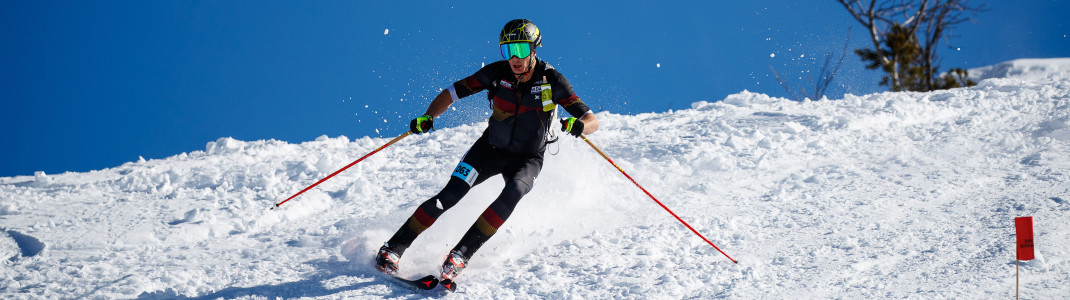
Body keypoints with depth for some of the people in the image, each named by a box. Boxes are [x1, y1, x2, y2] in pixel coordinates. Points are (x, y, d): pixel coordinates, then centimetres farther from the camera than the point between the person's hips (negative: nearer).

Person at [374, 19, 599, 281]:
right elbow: (452, 93, -8)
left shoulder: (552, 81, -19)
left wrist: (578, 126, -45)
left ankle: (463, 252, -28)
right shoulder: (496, 73, -14)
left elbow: (592, 120, -21)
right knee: (451, 194, -18)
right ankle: (393, 248, -7)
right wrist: (428, 116, -26)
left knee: (514, 191, -33)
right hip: (491, 148, 1)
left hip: (527, 159, -1)